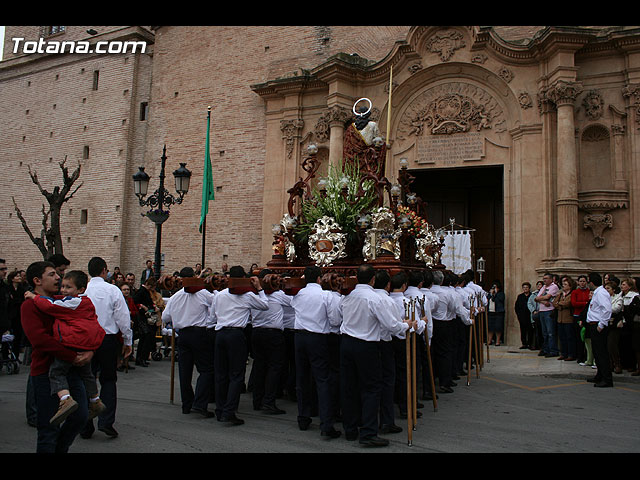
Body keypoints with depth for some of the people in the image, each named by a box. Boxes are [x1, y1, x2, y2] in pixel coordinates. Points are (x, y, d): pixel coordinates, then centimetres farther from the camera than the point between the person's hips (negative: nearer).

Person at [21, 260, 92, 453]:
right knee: (49, 428, 2)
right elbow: (40, 339, -21)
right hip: (45, 372, -6)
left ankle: (59, 448, 33)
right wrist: (73, 356, -20)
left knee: (80, 415, 10)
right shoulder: (29, 305, -8)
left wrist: (89, 350, -5)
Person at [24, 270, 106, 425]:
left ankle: (66, 399, -25)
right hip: (89, 343, 10)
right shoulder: (85, 302, 18)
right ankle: (95, 401, 34)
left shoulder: (73, 302, -12)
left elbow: (50, 306, -15)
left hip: (73, 343, -10)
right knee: (85, 372, 25)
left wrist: (34, 296, -3)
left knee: (56, 372, -6)